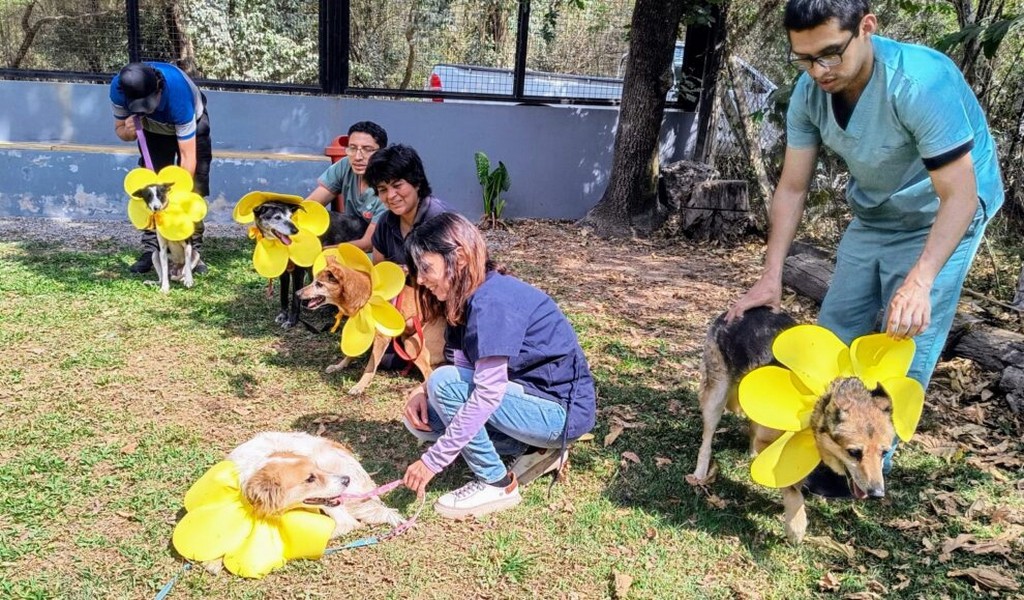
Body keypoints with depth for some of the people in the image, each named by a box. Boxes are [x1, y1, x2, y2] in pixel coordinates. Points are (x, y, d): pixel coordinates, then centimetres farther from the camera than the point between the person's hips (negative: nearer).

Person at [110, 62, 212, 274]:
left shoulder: (177, 91, -44)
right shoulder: (118, 88, -31)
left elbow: (188, 156, -42)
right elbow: (119, 128, -13)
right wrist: (128, 132, -39)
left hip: (190, 124, -3)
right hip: (154, 129, 4)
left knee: (193, 190, -13)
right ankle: (150, 251, -2)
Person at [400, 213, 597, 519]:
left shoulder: (492, 301, -25)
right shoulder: (470, 298, 4)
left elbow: (488, 393, -29)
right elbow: (466, 369, 6)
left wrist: (433, 461, -24)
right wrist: (423, 391, -13)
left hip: (562, 410, -10)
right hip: (532, 396, 10)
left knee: (445, 383, -22)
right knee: (420, 415, 2)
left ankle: (496, 483, -7)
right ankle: (536, 450, 7)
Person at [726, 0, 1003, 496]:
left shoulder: (923, 83, -32)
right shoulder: (810, 92, -15)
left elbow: (958, 197, -31)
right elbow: (791, 188, -8)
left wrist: (919, 281, -44)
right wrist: (771, 278, -13)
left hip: (943, 218, -5)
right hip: (872, 218, 6)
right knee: (832, 336, 6)